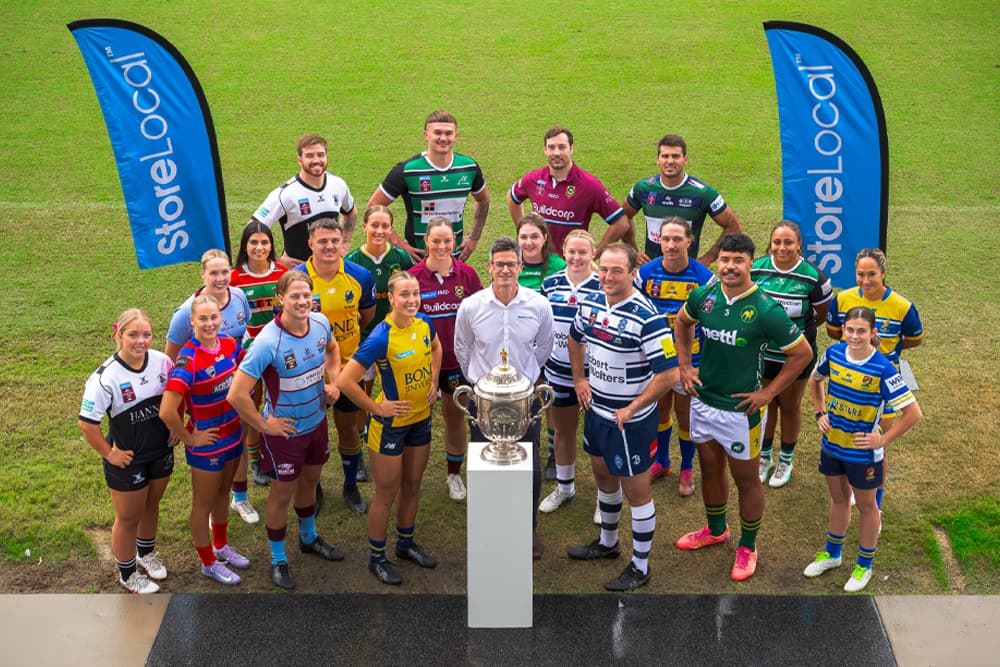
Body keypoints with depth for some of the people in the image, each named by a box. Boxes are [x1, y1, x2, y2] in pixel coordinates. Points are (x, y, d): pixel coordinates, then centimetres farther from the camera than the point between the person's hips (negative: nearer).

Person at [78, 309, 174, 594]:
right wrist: (109, 454, -16)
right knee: (128, 519, 13)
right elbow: (86, 423, -23)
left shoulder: (162, 362, -11)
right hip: (128, 459, -5)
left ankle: (146, 552, 52)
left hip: (161, 451, 5)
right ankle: (127, 574, 36)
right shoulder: (105, 377, -27)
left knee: (151, 506, 26)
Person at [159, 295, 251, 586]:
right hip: (207, 442, -6)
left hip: (233, 435, 6)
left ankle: (221, 546, 48)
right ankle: (208, 563, 33)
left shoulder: (229, 344, -8)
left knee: (223, 493, 26)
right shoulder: (188, 359, -28)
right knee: (204, 503, 14)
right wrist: (189, 438, -19)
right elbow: (167, 412, -35)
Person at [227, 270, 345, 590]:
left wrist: (334, 381, 1)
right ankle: (278, 560, 31)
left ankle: (309, 538, 51)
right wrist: (264, 425, -21)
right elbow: (237, 395, -33)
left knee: (309, 481, 26)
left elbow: (332, 348, 16)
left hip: (316, 421, 6)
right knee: (283, 493, 11)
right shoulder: (268, 342, -31)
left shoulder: (321, 323, -11)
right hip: (284, 430, -6)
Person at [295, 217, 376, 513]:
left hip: (347, 366, 2)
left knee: (348, 427, 15)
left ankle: (351, 485, 36)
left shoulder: (360, 276, -10)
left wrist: (342, 335, 7)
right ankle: (313, 487, 36)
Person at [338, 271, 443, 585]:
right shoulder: (381, 338, -27)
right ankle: (377, 558, 23)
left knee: (412, 485, 20)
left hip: (421, 418, 6)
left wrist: (433, 383, 7)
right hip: (390, 423, -6)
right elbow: (345, 381, -28)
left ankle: (406, 543, 40)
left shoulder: (423, 323, -7)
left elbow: (436, 348, 19)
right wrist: (377, 408, -19)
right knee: (387, 492, 6)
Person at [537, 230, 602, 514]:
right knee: (563, 430, 19)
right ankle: (564, 487, 38)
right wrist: (541, 361, 9)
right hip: (558, 372, 4)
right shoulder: (550, 284, -1)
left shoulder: (603, 288, -12)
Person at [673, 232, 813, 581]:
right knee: (710, 470, 22)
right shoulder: (704, 296, -6)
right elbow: (682, 322, 16)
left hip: (741, 409, -5)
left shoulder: (766, 310, -21)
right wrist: (685, 366, 8)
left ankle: (747, 547, 29)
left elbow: (803, 353, -12)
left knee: (746, 478, 10)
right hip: (702, 400, 5)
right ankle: (715, 530, 45)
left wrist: (769, 392, -12)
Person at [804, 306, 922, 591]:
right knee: (838, 499, 24)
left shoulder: (882, 368, -25)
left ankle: (864, 565, 34)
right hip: (832, 444, 4)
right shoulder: (834, 353, -10)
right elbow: (815, 380, 13)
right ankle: (832, 554, 44)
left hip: (863, 453, -4)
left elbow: (913, 413, -21)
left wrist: (883, 439, -18)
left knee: (866, 506, 16)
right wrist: (820, 413, 5)